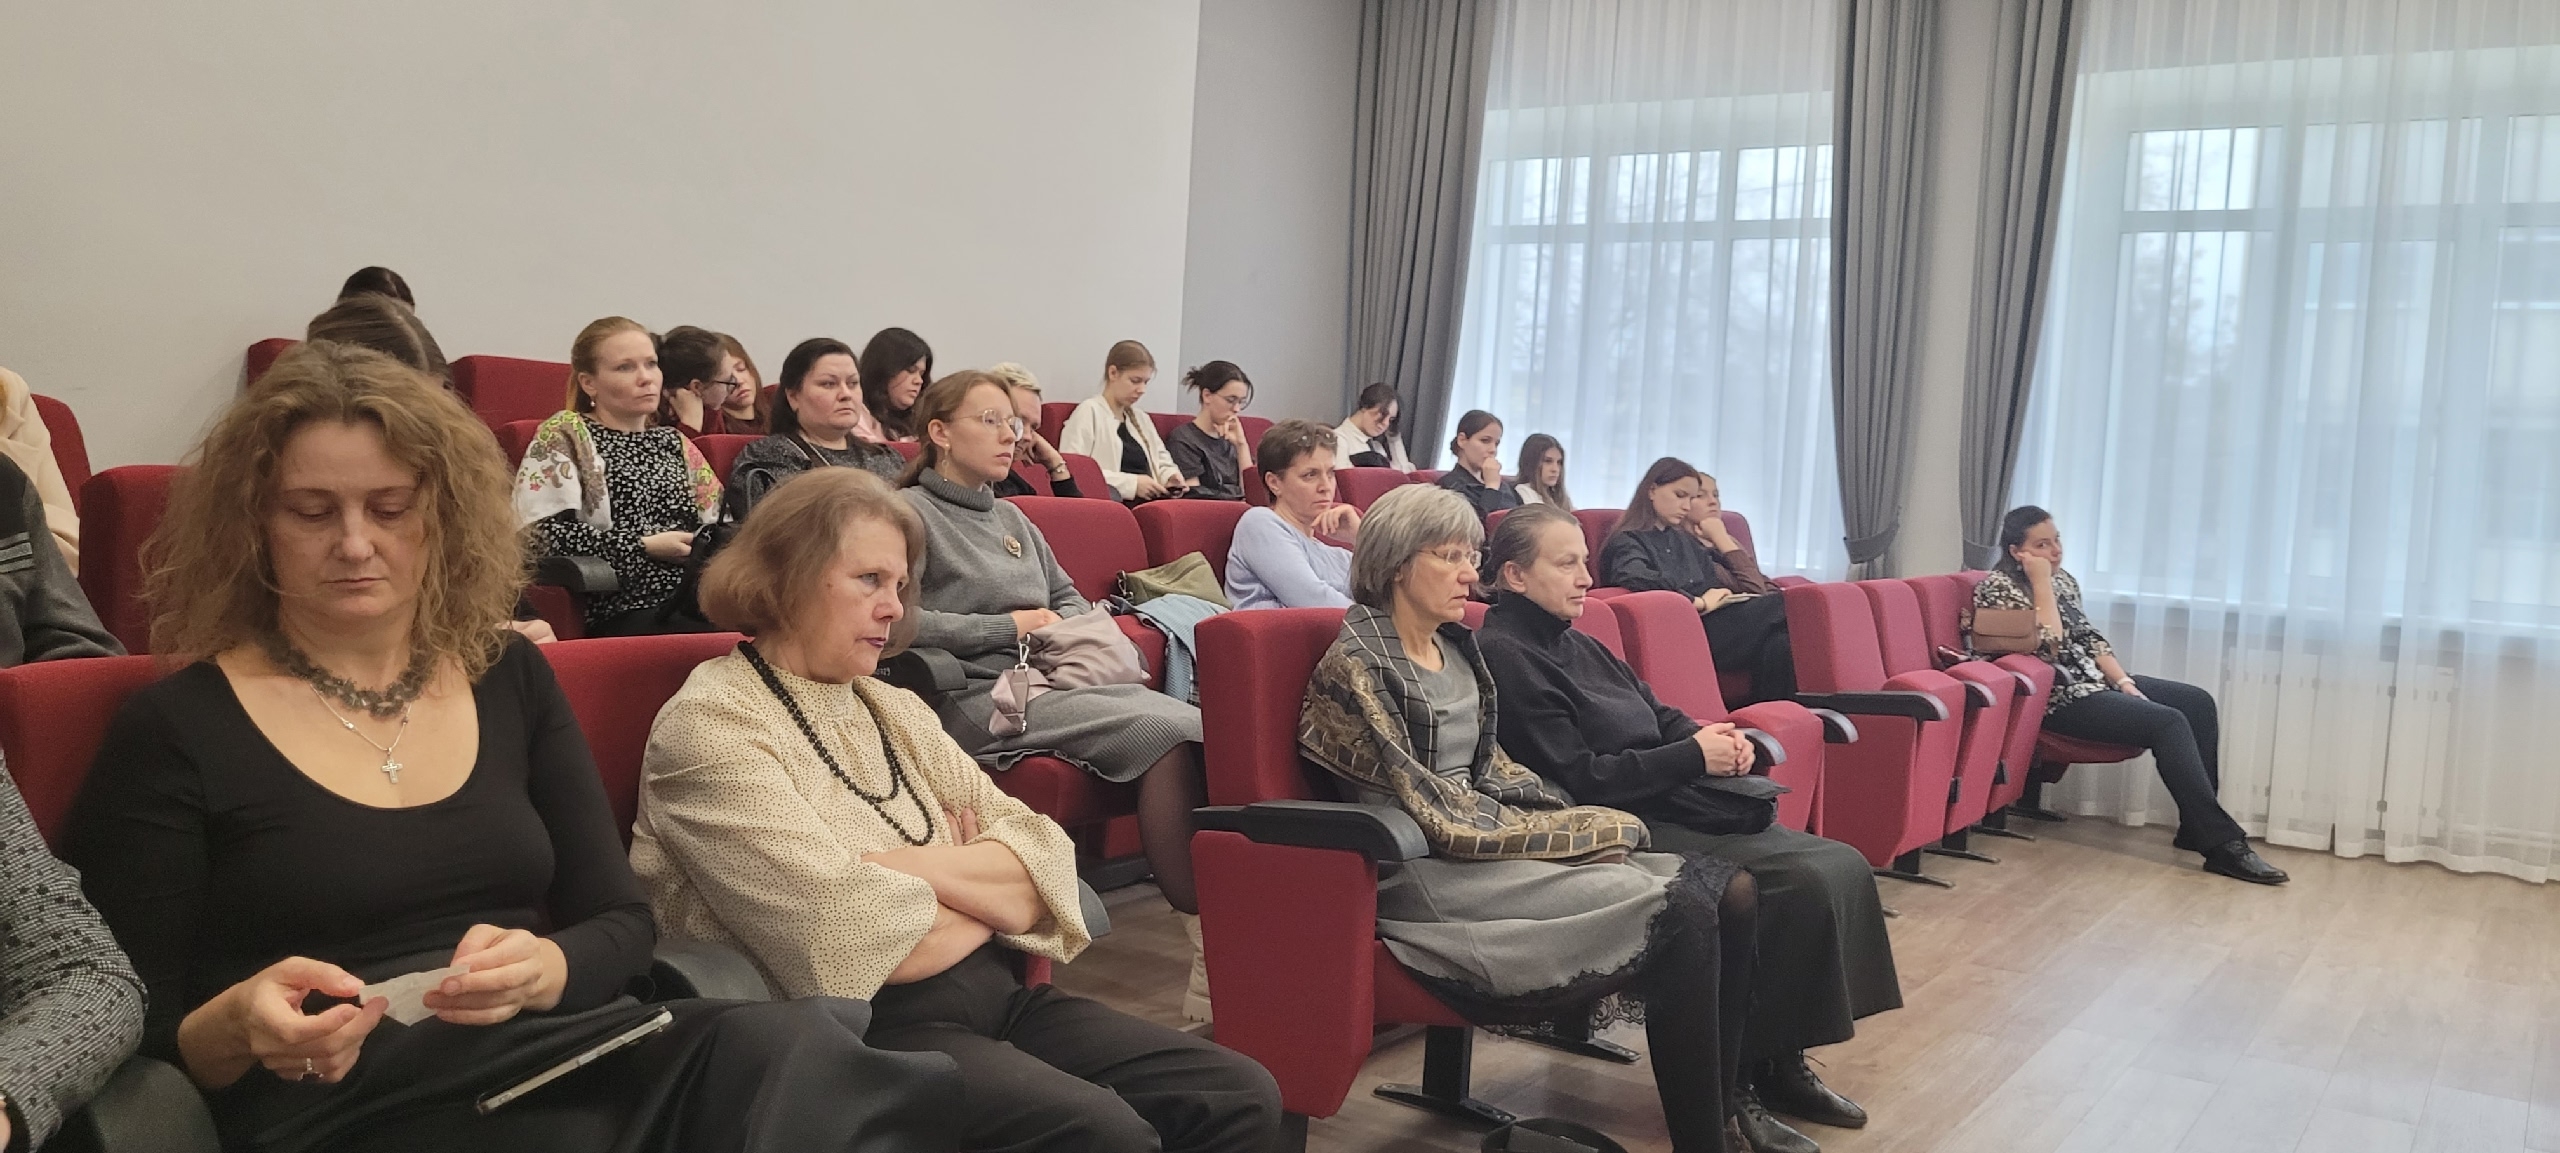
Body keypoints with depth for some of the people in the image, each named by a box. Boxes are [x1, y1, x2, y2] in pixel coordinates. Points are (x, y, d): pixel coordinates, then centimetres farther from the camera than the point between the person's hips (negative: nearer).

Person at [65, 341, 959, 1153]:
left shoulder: (511, 679, 13)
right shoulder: (172, 731, 3)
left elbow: (624, 921, 10)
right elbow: (129, 1036, 4)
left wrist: (540, 969, -12)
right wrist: (236, 1028, -19)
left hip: (565, 1057, 4)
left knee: (780, 1045, -33)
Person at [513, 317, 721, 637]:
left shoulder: (673, 442, 25)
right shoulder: (564, 435, 8)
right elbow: (542, 531, -8)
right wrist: (644, 546, -10)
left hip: (698, 600, 6)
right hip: (625, 615, -5)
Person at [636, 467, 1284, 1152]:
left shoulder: (894, 710, 16)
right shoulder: (710, 728, -7)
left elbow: (1046, 858, 6)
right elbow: (858, 941, -18)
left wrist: (914, 866, -11)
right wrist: (991, 889, 0)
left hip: (994, 995, 7)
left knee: (1240, 1097, -8)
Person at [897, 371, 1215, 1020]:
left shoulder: (1010, 517, 26)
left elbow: (1069, 597, 33)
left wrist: (1063, 629, 9)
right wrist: (1010, 626, -7)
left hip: (1050, 683, 7)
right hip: (978, 696, -7)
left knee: (1201, 728, -21)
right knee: (1169, 732, -27)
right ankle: (1207, 938, -25)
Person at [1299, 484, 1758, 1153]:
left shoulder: (1457, 647, 13)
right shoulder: (1356, 666, -12)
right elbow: (1431, 814, -16)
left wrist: (1581, 821, -2)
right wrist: (1579, 832, -13)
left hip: (1488, 837, 8)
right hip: (1426, 872, -8)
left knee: (1730, 891, -9)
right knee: (1681, 915, -23)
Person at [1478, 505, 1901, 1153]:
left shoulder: (1574, 644, 17)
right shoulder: (1505, 656, -12)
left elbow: (1660, 717, 20)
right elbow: (1576, 778, -18)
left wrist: (1717, 741, -2)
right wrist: (1694, 758, -14)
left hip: (1673, 806, 10)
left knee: (1841, 868, -3)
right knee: (1808, 884, -20)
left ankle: (1782, 1063, 4)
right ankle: (1737, 1080, -7)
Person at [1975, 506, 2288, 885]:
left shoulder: (2062, 579, 13)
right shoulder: (1997, 588, -13)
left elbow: (2089, 638, 15)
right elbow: (2048, 645, -22)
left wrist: (2124, 681, 1)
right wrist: (2040, 583, -19)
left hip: (2095, 680, 9)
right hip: (2058, 697, -9)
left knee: (2197, 701, -3)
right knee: (2168, 722, -24)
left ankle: (2198, 828, -1)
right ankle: (2222, 843, -22)